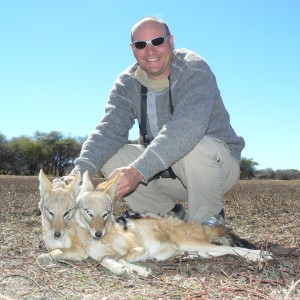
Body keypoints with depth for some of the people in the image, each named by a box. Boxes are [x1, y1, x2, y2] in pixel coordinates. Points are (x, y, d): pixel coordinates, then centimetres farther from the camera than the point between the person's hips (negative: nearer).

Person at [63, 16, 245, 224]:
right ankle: (173, 216, 3)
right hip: (165, 168, 5)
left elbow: (187, 126, -36)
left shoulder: (194, 69, -19)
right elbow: (110, 130, -14)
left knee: (197, 148, -38)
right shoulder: (127, 83, -2)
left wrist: (139, 170, -47)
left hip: (218, 162, -5)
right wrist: (79, 172, -32)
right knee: (108, 157, -12)